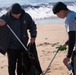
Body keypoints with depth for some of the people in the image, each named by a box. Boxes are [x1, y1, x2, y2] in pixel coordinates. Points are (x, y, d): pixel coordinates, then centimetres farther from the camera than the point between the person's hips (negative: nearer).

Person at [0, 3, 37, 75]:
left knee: (21, 63, 17)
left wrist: (33, 36, -2)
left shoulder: (26, 16, -7)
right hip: (11, 47, -3)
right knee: (12, 64, 6)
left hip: (22, 45, 3)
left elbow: (32, 26, 7)